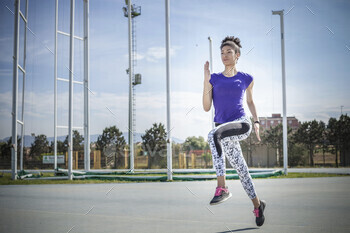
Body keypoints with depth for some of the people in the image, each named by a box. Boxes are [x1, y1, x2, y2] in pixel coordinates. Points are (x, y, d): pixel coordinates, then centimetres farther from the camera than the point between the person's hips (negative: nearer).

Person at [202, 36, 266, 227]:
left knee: (215, 134, -34)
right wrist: (206, 80, -2)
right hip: (223, 129, 3)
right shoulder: (214, 79, 10)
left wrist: (256, 122, 12)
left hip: (242, 124, -3)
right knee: (240, 168, 3)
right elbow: (206, 107, 4)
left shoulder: (246, 79, 9)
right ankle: (257, 204, 25)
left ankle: (222, 187, -30)